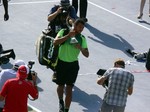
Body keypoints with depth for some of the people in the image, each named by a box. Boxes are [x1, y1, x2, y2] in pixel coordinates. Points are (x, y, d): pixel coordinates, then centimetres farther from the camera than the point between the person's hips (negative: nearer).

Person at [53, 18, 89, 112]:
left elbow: (87, 55, 1)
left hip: (73, 65, 1)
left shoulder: (82, 38, 1)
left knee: (69, 88, -5)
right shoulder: (64, 32, -5)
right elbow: (55, 42, -20)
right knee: (61, 85, 14)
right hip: (61, 63, -1)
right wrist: (68, 36, -25)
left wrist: (81, 48, -19)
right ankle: (61, 102, 43)